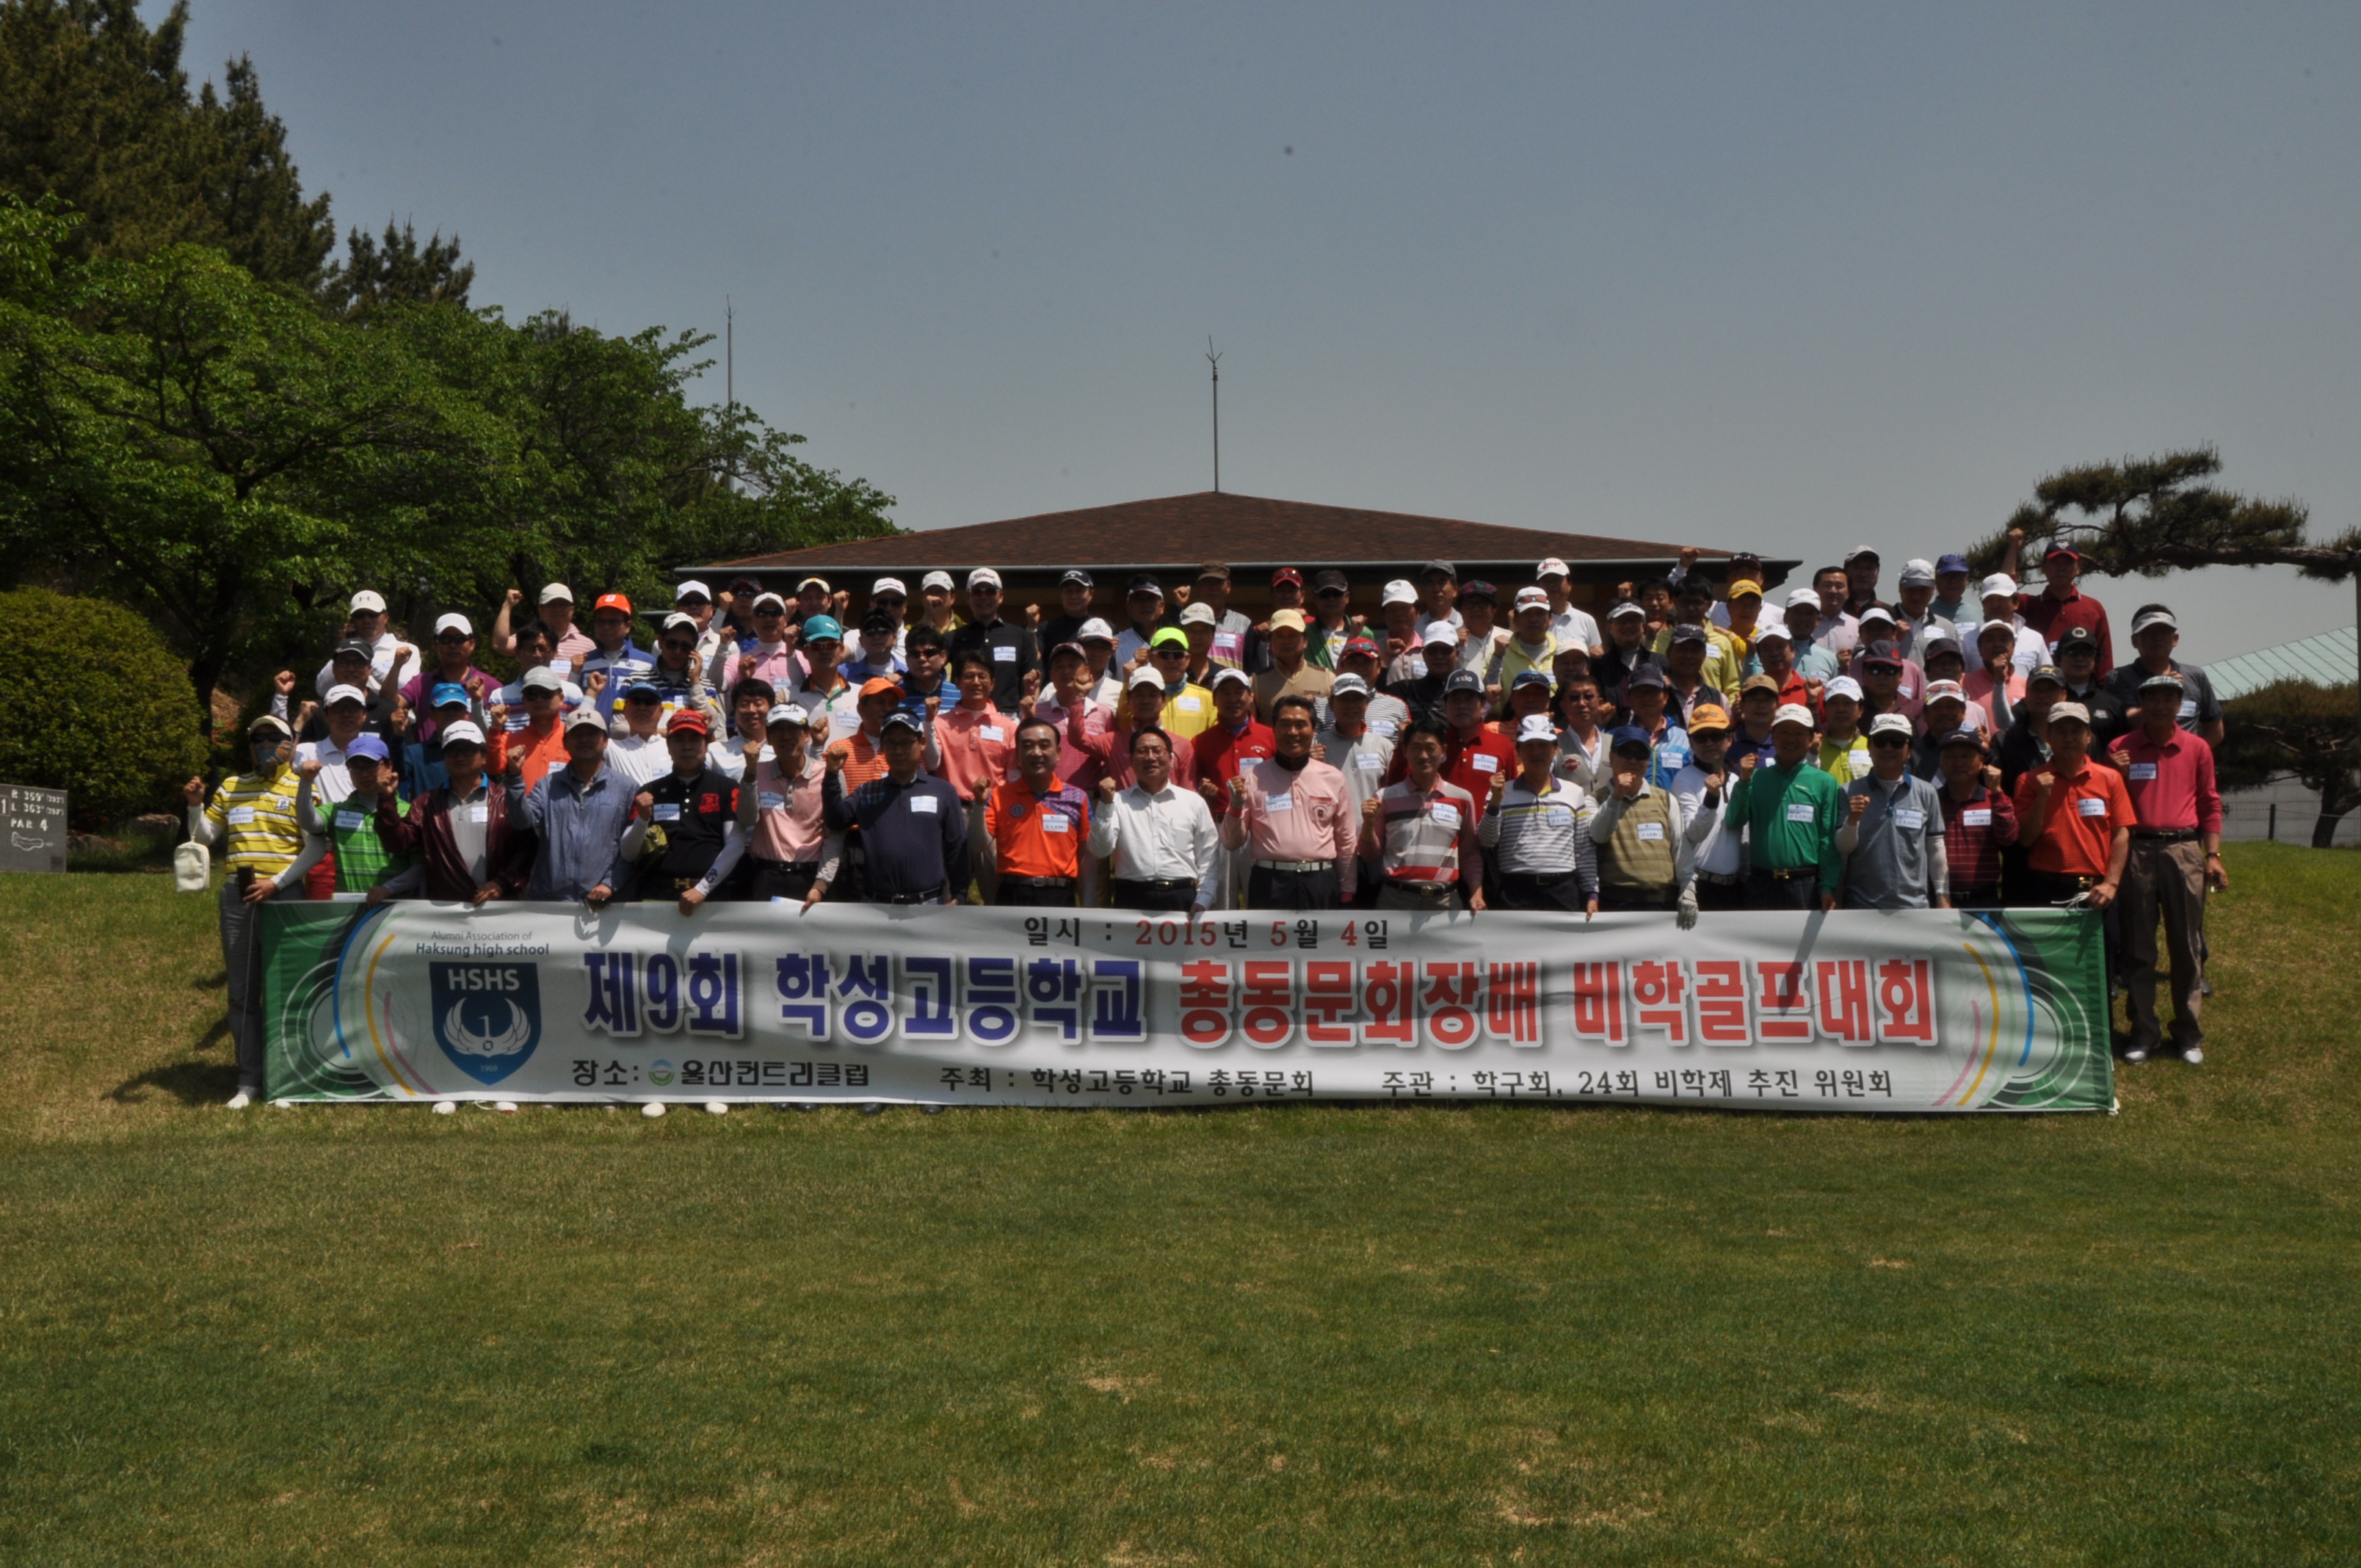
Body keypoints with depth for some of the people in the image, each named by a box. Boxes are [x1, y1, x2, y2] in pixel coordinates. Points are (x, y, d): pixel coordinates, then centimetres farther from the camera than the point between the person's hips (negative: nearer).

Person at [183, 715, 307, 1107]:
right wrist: (196, 806, 0)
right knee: (242, 992, 5)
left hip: (283, 895, -4)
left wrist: (277, 883, -12)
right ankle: (249, 1081, 10)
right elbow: (204, 836, 18)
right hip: (237, 895, 4)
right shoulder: (231, 787, 16)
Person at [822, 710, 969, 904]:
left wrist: (958, 897, -2)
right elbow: (837, 821, 2)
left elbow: (957, 849, 4)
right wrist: (832, 775, -9)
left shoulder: (943, 792, 5)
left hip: (929, 905, -2)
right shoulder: (867, 793, 14)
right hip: (876, 904, 2)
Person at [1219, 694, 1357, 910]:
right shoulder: (1253, 778, 5)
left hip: (1320, 885, 1)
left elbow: (1346, 841, 13)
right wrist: (1236, 806, -11)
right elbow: (1232, 842, 6)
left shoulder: (1333, 779, 9)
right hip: (1269, 885, -1)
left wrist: (1346, 893, 9)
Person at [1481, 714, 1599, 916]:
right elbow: (1486, 842, -3)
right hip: (1516, 892, -1)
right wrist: (1494, 804, -17)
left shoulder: (1576, 794, 10)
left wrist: (1592, 894, 3)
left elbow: (1586, 851, 10)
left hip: (1563, 892, 1)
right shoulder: (1502, 793, 6)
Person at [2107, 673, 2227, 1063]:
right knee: (2138, 946, 3)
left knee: (2187, 945, 3)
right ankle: (2144, 1030, 11)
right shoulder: (2121, 749, 5)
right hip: (2136, 851, 0)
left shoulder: (2197, 749, 7)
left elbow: (2210, 804, 10)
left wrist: (2213, 856, 3)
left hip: (2184, 850, 0)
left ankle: (2188, 1032, 12)